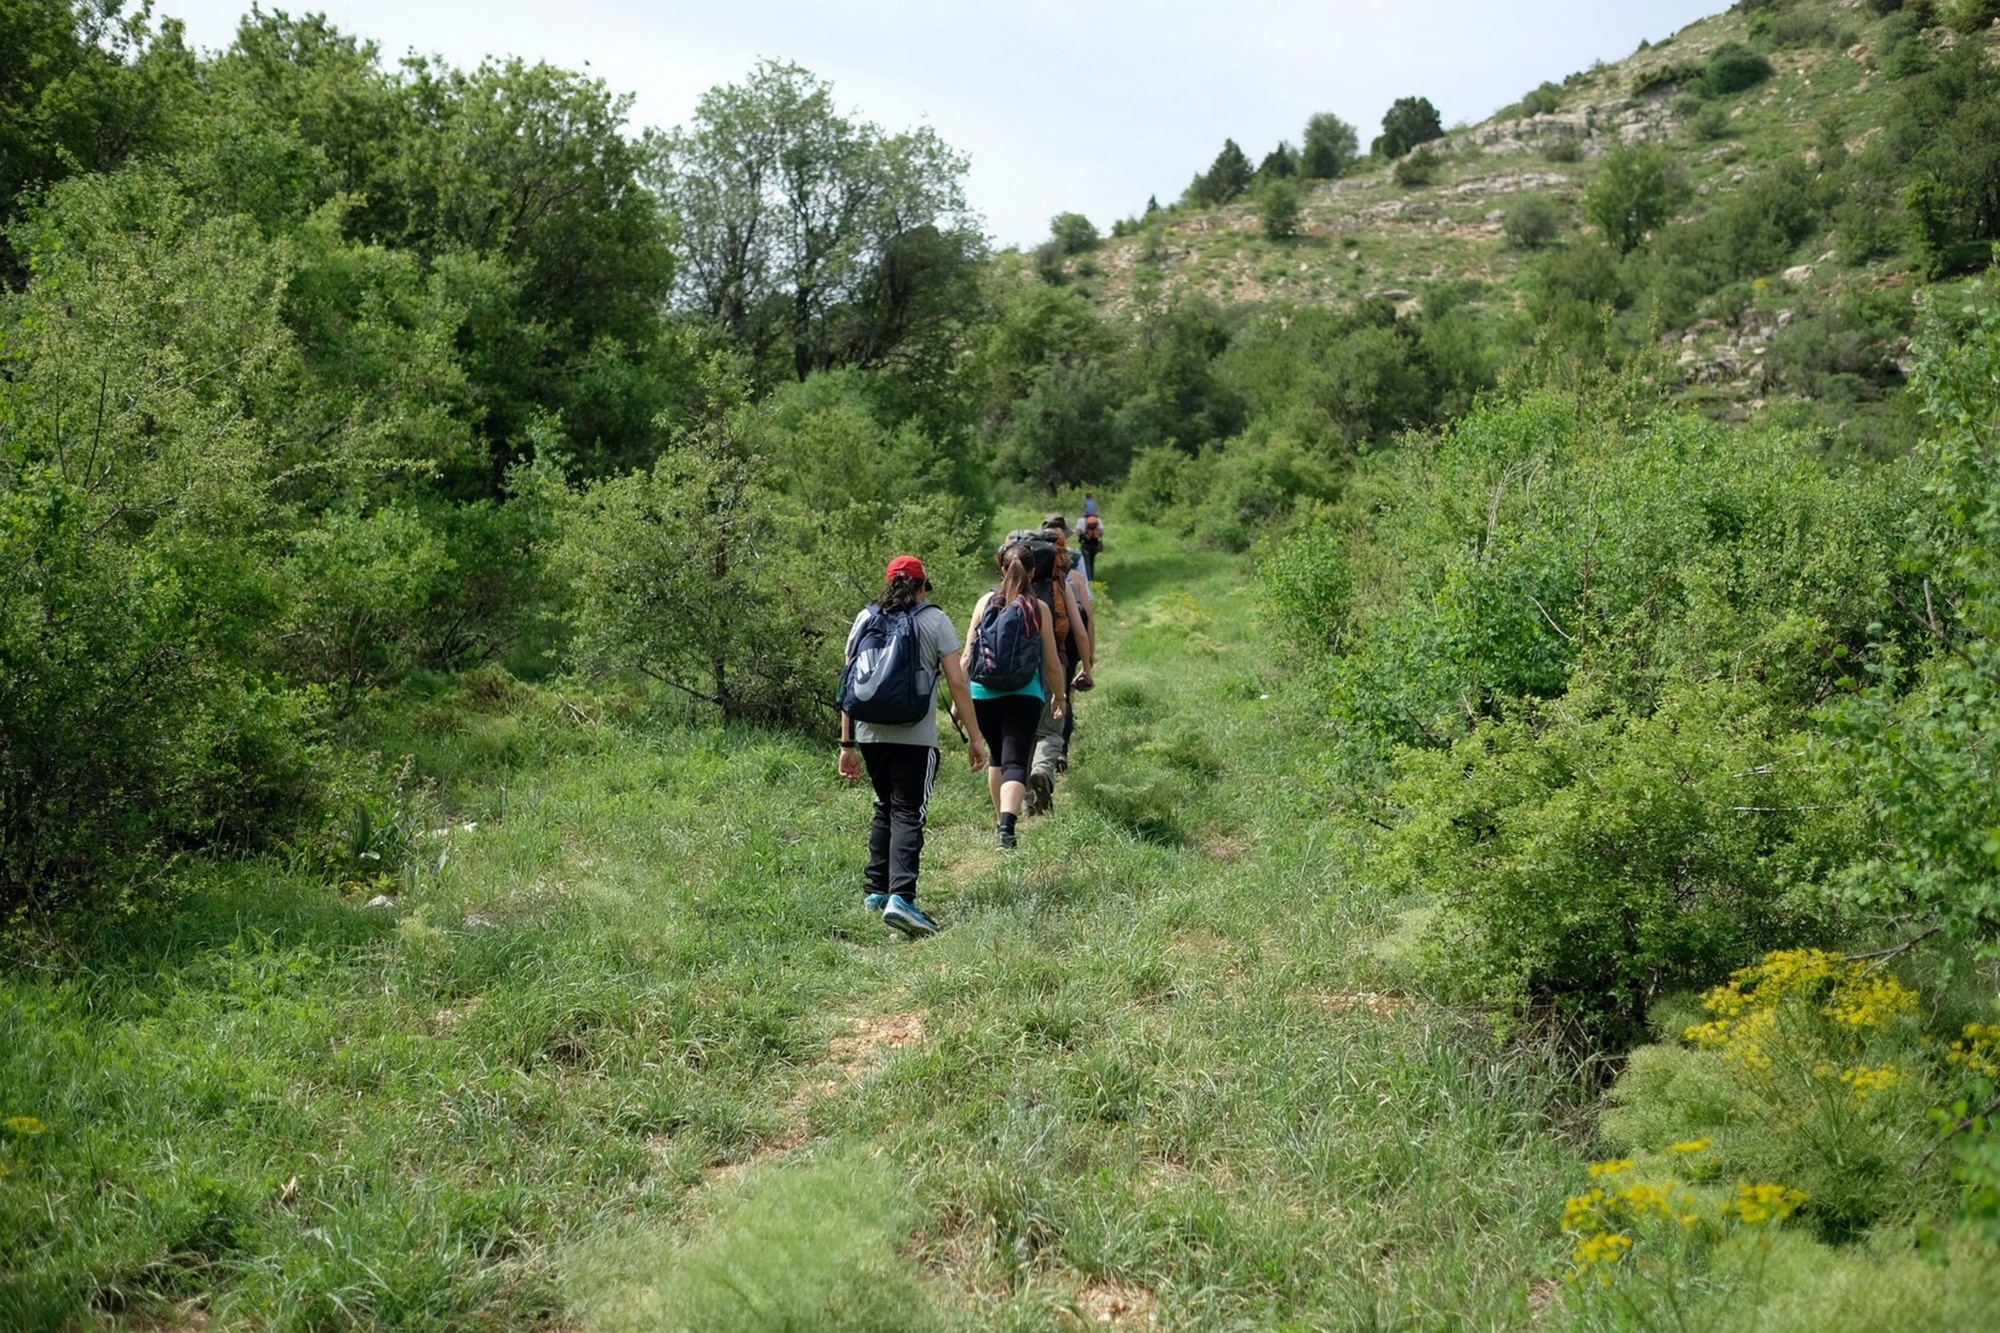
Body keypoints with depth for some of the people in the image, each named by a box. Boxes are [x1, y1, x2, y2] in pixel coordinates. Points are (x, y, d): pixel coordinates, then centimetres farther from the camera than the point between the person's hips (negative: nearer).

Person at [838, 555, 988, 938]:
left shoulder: (865, 619, 11)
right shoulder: (934, 620, 1)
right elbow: (957, 682, -4)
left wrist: (847, 743, 13)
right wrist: (974, 737, 0)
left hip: (870, 734, 4)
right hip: (915, 737, -4)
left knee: (884, 810, 20)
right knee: (908, 815, -6)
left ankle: (875, 892, 22)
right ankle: (900, 898, -19)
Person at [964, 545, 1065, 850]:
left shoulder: (986, 602, 3)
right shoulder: (1039, 608, 0)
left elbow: (967, 656, 2)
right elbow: (1052, 664, 3)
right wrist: (1060, 698, 18)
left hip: (983, 695, 3)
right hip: (1024, 696, -2)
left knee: (997, 756, 23)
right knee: (1015, 762, -4)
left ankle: (1000, 821, 33)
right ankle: (1007, 824, -26)